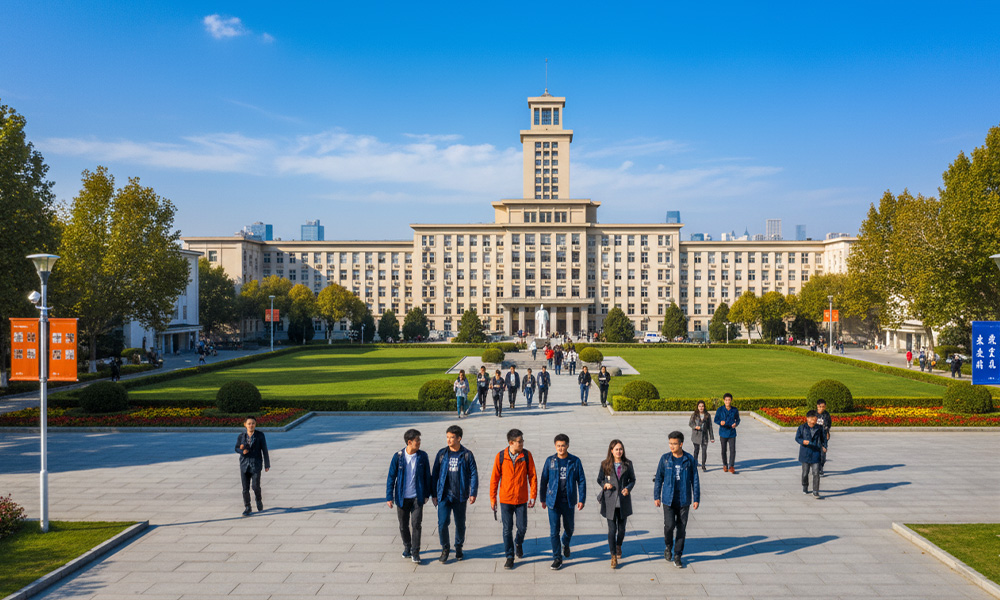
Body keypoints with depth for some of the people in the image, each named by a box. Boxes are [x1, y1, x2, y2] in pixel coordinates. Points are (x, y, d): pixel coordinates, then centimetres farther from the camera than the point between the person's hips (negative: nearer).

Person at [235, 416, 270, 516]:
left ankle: (258, 500, 20)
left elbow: (264, 450, 1)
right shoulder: (241, 436, 2)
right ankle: (247, 508, 16)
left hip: (256, 464, -2)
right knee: (245, 488, 2)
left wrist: (267, 465, 1)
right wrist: (241, 450, -13)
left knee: (255, 485, -11)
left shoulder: (260, 435, -3)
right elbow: (237, 448, 12)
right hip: (244, 464, 2)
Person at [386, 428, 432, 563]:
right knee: (403, 525, 11)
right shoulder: (398, 457, -7)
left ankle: (415, 553, 2)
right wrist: (389, 497, -3)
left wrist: (427, 494, 9)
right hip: (402, 497, 0)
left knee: (416, 524, -7)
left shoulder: (422, 456, -3)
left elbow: (427, 476, 7)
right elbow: (391, 477, -1)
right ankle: (407, 547, 34)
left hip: (417, 497, 0)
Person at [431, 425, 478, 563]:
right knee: (442, 523, -8)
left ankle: (458, 547, 33)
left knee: (460, 524, 10)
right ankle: (445, 549, 12)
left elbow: (473, 474, 1)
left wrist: (473, 493, -7)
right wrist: (434, 494, 6)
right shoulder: (442, 454, 2)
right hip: (444, 495, 0)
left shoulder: (467, 455, -3)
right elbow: (435, 474, 7)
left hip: (460, 496, 0)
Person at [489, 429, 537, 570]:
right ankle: (510, 557, 17)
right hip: (505, 499, -1)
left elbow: (532, 476, -1)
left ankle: (518, 543, 40)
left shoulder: (526, 455, -6)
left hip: (522, 499, 1)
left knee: (522, 528, 7)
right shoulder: (500, 456, -7)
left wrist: (533, 496, -4)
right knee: (507, 529, 3)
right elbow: (494, 478, 0)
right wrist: (493, 498, 1)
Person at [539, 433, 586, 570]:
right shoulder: (550, 461, -2)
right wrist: (543, 499, 9)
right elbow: (544, 480, 6)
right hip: (553, 501, 0)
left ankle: (565, 544, 47)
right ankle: (557, 558, 7)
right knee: (554, 530, -3)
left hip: (568, 501, 0)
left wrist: (581, 499, -5)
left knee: (569, 528, 15)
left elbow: (581, 481, 1)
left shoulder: (575, 461, -4)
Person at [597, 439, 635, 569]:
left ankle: (618, 546, 41)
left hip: (623, 501, 1)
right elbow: (599, 479, 9)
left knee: (621, 528, 11)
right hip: (610, 501, -1)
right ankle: (613, 556, 6)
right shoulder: (605, 465, -1)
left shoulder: (628, 464, 2)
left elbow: (632, 479, 9)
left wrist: (628, 488, -10)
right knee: (612, 529, -4)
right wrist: (605, 485, -13)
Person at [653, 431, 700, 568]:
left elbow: (695, 480, 3)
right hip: (668, 500, 0)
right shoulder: (665, 459, -2)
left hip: (684, 500, 1)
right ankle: (668, 547, 18)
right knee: (669, 525, -11)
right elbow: (658, 478, 4)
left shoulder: (689, 460, -2)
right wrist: (656, 497, 2)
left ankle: (677, 556, 17)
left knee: (681, 528, 4)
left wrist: (696, 499, 1)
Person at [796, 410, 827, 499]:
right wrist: (803, 441, -26)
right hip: (805, 454, 0)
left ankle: (815, 492, -3)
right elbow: (797, 438, -6)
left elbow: (823, 437, 16)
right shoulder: (802, 428, -2)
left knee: (816, 473, -7)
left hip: (816, 454, 0)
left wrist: (824, 446, 2)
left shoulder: (819, 428, 4)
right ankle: (805, 487, 36)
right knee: (805, 472, 11)